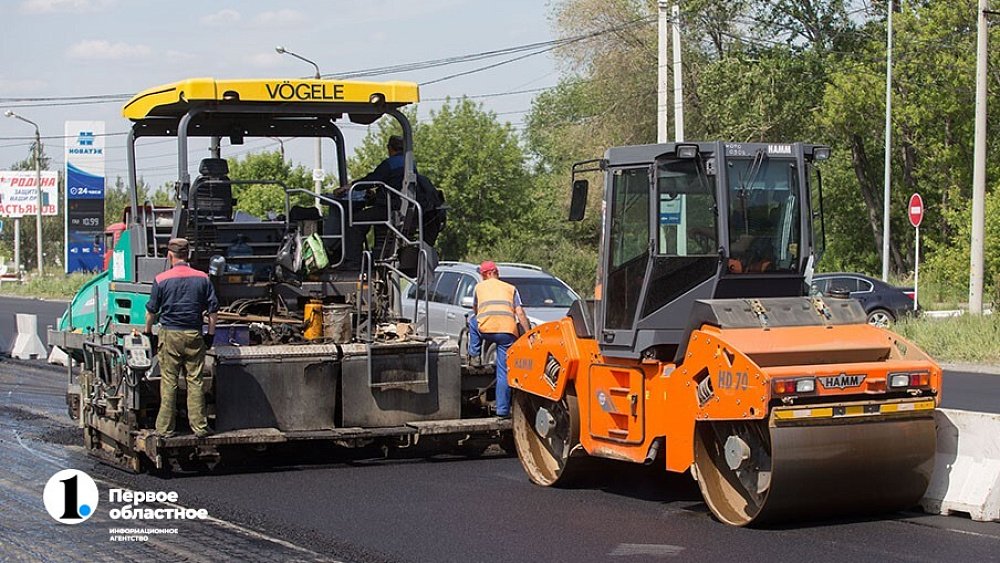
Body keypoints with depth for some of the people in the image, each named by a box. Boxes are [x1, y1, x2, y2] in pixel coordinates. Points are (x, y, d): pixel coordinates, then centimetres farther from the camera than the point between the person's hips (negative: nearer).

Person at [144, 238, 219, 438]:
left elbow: (151, 311, 3)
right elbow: (213, 309, 4)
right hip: (194, 336, 2)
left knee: (169, 382, 2)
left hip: (169, 334, -2)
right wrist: (210, 334, 13)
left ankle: (165, 428, 4)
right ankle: (199, 426, 6)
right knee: (195, 381, 5)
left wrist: (148, 333, 15)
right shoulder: (202, 278, 3)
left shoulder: (161, 279, -3)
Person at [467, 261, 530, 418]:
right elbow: (520, 314, 10)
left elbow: (475, 310, 37)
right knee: (504, 373, 8)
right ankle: (503, 410, 4)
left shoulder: (479, 286, 21)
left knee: (472, 318, 34)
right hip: (508, 332, 1)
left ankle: (475, 356, 29)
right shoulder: (511, 288, 22)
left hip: (486, 330, -1)